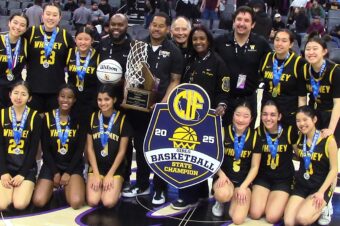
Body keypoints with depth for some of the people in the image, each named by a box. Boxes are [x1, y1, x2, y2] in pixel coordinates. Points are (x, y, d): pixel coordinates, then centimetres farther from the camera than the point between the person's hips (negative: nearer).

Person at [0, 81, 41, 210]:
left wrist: (22, 174, -12)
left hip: (27, 167, -2)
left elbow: (33, 149, -5)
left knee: (20, 205, -20)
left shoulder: (34, 117, -5)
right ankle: (11, 189, 15)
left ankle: (27, 188, 12)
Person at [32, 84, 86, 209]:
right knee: (38, 201, -19)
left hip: (73, 165, -1)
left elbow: (80, 149, -4)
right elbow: (45, 149, -1)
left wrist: (68, 172, -11)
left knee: (76, 202, -24)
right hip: (52, 164, 1)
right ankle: (53, 185, 13)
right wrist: (55, 172, -9)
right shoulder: (48, 117, -1)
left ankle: (67, 186, 11)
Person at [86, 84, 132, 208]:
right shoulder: (93, 118, 0)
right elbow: (90, 148, 1)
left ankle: (115, 185, 12)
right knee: (92, 201, -16)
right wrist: (96, 174, -7)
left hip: (115, 168, -2)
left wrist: (110, 174, -9)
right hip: (96, 167, 2)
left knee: (109, 202, -19)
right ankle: (98, 183, 15)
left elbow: (122, 151, -5)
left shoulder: (122, 119, -8)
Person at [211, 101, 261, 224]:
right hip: (224, 177, -1)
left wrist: (243, 187, -10)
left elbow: (254, 167, 1)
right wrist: (221, 174, -16)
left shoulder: (254, 136, -4)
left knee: (238, 219, -17)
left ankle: (234, 201, 19)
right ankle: (220, 202, 3)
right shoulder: (223, 132, -8)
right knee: (223, 194, -38)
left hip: (244, 181, 1)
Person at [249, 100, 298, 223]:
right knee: (255, 214, -15)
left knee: (272, 217, -17)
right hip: (262, 177, 2)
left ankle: (283, 202, 15)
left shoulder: (289, 131, -12)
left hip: (283, 179, -2)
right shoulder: (258, 132, -7)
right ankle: (267, 199, 17)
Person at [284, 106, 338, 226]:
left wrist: (321, 192, -16)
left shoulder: (328, 140, -11)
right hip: (301, 186, 4)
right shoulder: (299, 138, 2)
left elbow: (334, 169, -10)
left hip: (321, 187, -4)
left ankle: (322, 208, 6)